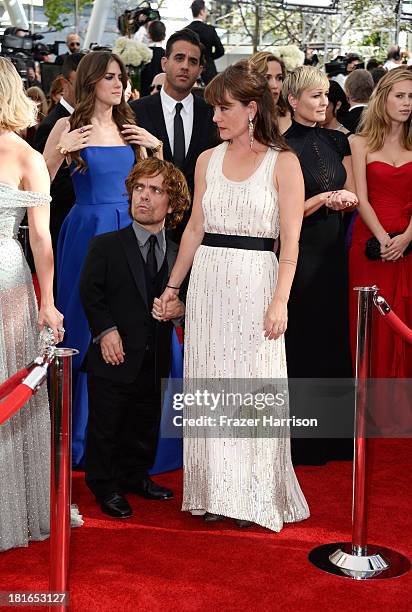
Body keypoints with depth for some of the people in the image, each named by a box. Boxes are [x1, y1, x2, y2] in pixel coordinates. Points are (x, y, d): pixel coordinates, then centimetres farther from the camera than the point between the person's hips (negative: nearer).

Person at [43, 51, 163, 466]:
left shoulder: (129, 127, 10)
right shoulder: (69, 127, -3)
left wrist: (156, 147, 4)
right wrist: (61, 150, -17)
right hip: (88, 234, -4)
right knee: (87, 330, 2)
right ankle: (84, 430, 18)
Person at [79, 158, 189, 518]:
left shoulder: (178, 255, 8)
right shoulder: (105, 246, -3)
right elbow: (90, 291, -8)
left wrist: (181, 308, -6)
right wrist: (106, 329, -18)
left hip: (155, 363, 4)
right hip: (115, 357, -4)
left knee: (145, 426, 16)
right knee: (106, 426, 5)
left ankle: (135, 477, 36)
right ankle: (106, 487, 23)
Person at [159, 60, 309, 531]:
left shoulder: (283, 163, -3)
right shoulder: (208, 160, 9)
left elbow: (290, 242, -6)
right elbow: (195, 229, 14)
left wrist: (280, 300, -14)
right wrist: (172, 286, 13)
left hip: (256, 282, -4)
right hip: (208, 281, 4)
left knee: (253, 385, 2)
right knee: (210, 383, 7)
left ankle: (253, 495, 16)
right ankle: (215, 490, 20)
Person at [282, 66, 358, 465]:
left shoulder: (337, 141, 10)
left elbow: (351, 195, 12)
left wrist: (345, 199, -10)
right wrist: (324, 198, -18)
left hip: (333, 250, 6)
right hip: (300, 253, -6)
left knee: (333, 337, 11)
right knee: (302, 342, 0)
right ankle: (301, 441, 13)